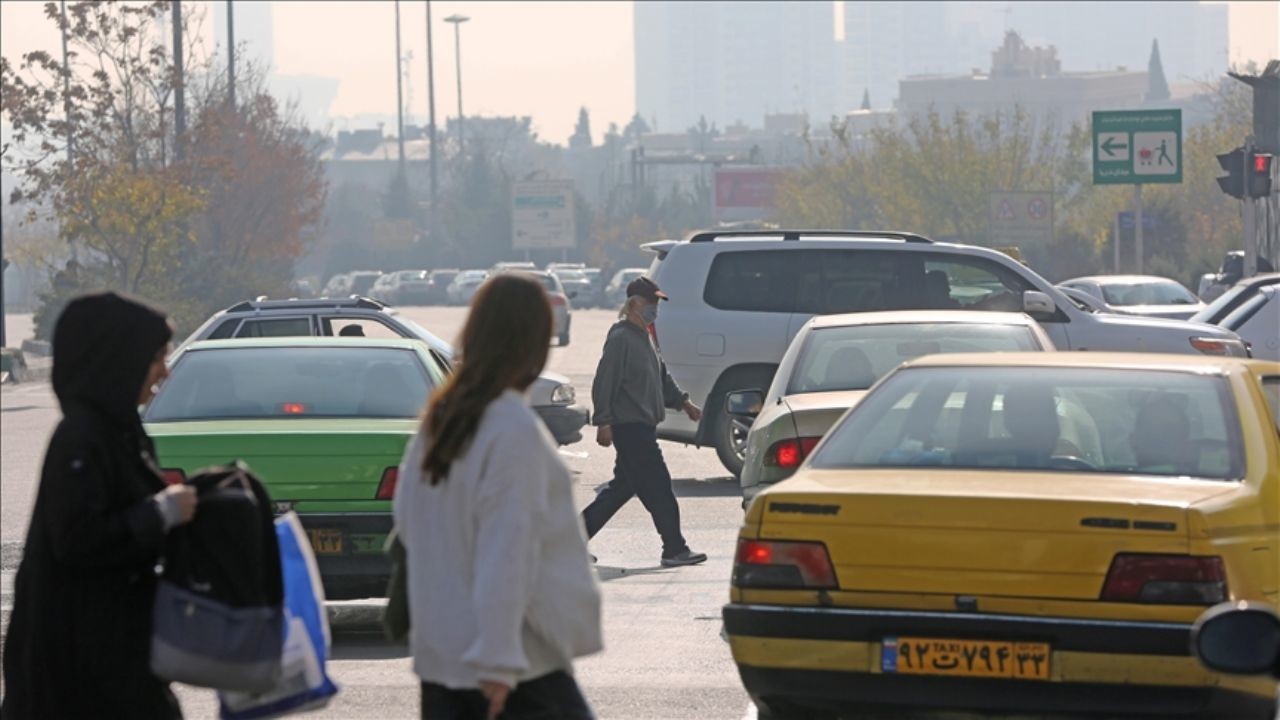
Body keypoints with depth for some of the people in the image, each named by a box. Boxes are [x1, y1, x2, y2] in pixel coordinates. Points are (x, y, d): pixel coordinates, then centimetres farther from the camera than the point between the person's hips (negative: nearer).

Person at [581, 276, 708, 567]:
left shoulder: (643, 337, 17)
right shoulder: (621, 338, -14)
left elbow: (661, 376, 29)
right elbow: (604, 383, -17)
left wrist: (683, 402, 24)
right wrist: (604, 422, -20)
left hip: (642, 427, 10)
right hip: (629, 426, -10)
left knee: (624, 486, 14)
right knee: (657, 487, -8)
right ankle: (674, 549, -4)